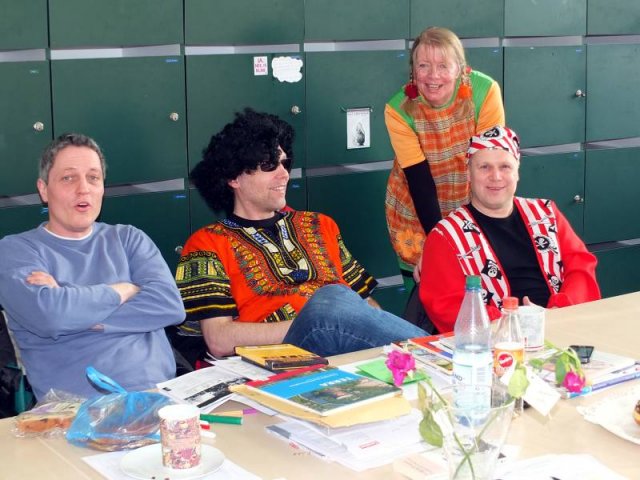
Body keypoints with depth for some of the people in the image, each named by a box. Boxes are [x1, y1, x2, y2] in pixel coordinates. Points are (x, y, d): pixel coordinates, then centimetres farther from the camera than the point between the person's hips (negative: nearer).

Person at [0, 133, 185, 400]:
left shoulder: (128, 238, 16)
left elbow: (170, 304, -1)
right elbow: (47, 315, -13)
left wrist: (73, 309, -7)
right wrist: (124, 290, 0)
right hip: (76, 409, -2)